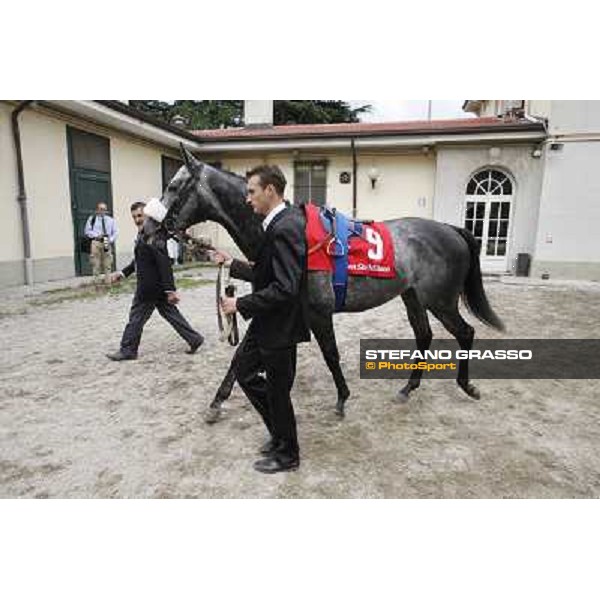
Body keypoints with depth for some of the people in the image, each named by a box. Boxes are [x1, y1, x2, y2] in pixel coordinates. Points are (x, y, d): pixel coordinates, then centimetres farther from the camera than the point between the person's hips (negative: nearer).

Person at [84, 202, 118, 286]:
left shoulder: (111, 220, 11)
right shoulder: (92, 219, 6)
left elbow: (115, 232, 9)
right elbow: (87, 231, 5)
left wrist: (111, 240, -8)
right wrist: (96, 235, -11)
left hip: (107, 244, 2)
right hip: (96, 243, -2)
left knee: (108, 265, 3)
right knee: (96, 264, -2)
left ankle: (108, 282, 10)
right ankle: (96, 283, 3)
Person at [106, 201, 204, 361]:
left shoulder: (154, 235, -19)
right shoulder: (143, 234, 12)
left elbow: (164, 264, -24)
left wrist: (170, 289, -25)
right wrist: (123, 273, 20)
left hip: (151, 287, -9)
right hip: (158, 287, 9)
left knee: (136, 317, 4)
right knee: (170, 313, 13)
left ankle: (128, 351, 18)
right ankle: (194, 339, 17)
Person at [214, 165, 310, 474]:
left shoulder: (285, 227, -24)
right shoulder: (278, 223, 8)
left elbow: (284, 288, -30)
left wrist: (241, 304, -22)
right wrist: (232, 263, 11)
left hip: (281, 325, -10)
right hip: (266, 321, 10)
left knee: (277, 391, 7)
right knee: (242, 368, 22)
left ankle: (287, 454, 33)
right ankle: (280, 430, 38)